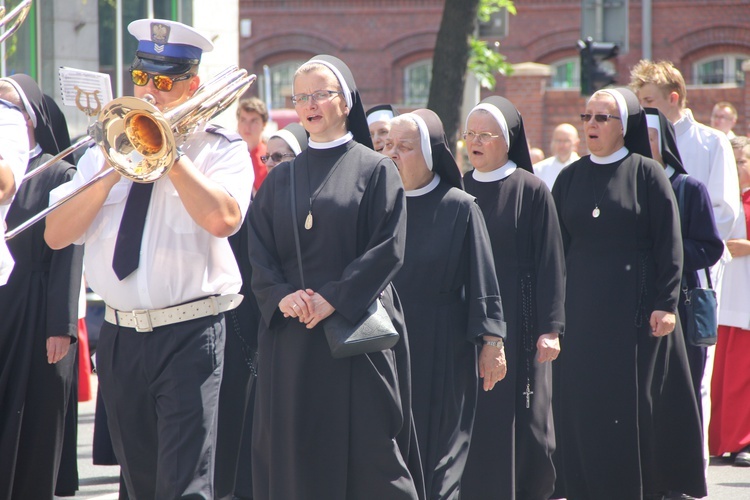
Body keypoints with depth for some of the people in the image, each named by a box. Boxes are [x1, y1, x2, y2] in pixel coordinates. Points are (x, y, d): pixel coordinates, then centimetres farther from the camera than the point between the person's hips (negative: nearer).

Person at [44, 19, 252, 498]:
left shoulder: (222, 149, 1)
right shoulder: (105, 150, 14)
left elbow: (223, 219, -20)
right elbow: (56, 235, 4)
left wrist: (170, 153, -14)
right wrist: (110, 176, -7)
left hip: (189, 335, -5)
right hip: (120, 335, 5)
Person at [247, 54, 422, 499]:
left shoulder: (375, 170, 3)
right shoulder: (281, 179, 14)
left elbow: (388, 249, -6)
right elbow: (260, 254, 8)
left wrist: (333, 298, -15)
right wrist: (281, 296, -12)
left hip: (357, 329, -4)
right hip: (291, 339, 4)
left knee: (369, 455, -5)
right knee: (296, 456, 1)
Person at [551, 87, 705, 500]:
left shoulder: (646, 173, -2)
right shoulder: (569, 179, 10)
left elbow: (668, 243, -4)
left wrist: (665, 304, -11)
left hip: (634, 305, -4)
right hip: (581, 308, 4)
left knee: (632, 406, -4)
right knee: (581, 406, 0)